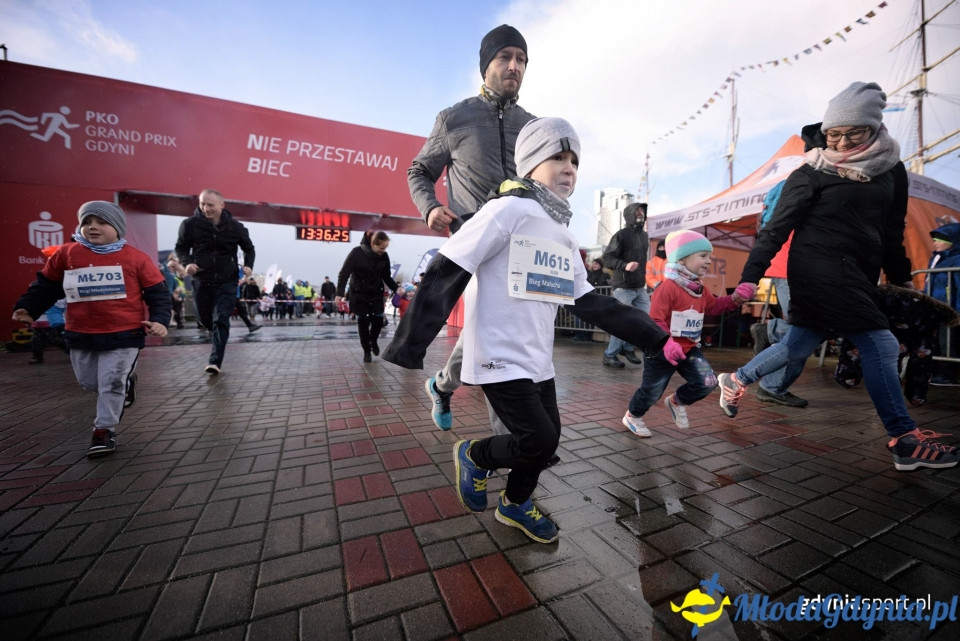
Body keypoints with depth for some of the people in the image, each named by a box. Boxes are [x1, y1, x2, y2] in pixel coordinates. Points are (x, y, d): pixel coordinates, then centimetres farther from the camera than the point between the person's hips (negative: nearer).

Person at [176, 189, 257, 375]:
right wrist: (187, 262, -14)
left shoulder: (235, 226, -4)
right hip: (201, 280, 2)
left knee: (221, 319, -9)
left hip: (227, 281, -2)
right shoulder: (190, 224, -5)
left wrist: (248, 265, -8)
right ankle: (220, 339, 45)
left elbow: (249, 248, 10)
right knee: (205, 318, 14)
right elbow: (180, 248, 7)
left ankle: (215, 361, -7)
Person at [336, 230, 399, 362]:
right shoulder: (357, 253, -17)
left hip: (376, 293, 3)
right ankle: (366, 351, 16)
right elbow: (344, 273, -14)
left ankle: (373, 341, 30)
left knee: (378, 320, 0)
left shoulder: (384, 256, -6)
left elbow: (387, 277, 4)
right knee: (363, 322, 2)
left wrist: (396, 288, -8)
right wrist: (339, 293, -19)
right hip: (359, 293, -3)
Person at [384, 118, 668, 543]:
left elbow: (592, 304, 12)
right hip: (499, 358, -8)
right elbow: (445, 274, -17)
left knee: (547, 439, 13)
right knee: (539, 440, -9)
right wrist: (408, 348, -21)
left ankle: (516, 505, 41)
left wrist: (657, 338, 9)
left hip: (538, 360, 8)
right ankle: (474, 455, 22)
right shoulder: (508, 210, -12)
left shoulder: (564, 236, 13)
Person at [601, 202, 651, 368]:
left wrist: (644, 279, 17)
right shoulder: (621, 235, -8)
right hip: (623, 287, -7)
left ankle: (628, 348, 25)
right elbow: (606, 258, -14)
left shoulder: (644, 236, 14)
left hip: (640, 288, 8)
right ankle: (609, 355, 10)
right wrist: (625, 265, -27)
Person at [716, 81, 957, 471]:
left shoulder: (891, 168, 11)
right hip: (820, 269, -7)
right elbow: (778, 226, -10)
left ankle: (735, 381, 27)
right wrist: (750, 277, -17)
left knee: (799, 345, 11)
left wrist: (900, 277, 20)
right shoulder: (813, 172, -6)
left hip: (856, 274, 7)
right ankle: (904, 441, 5)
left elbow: (892, 230, 19)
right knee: (880, 346, -7)